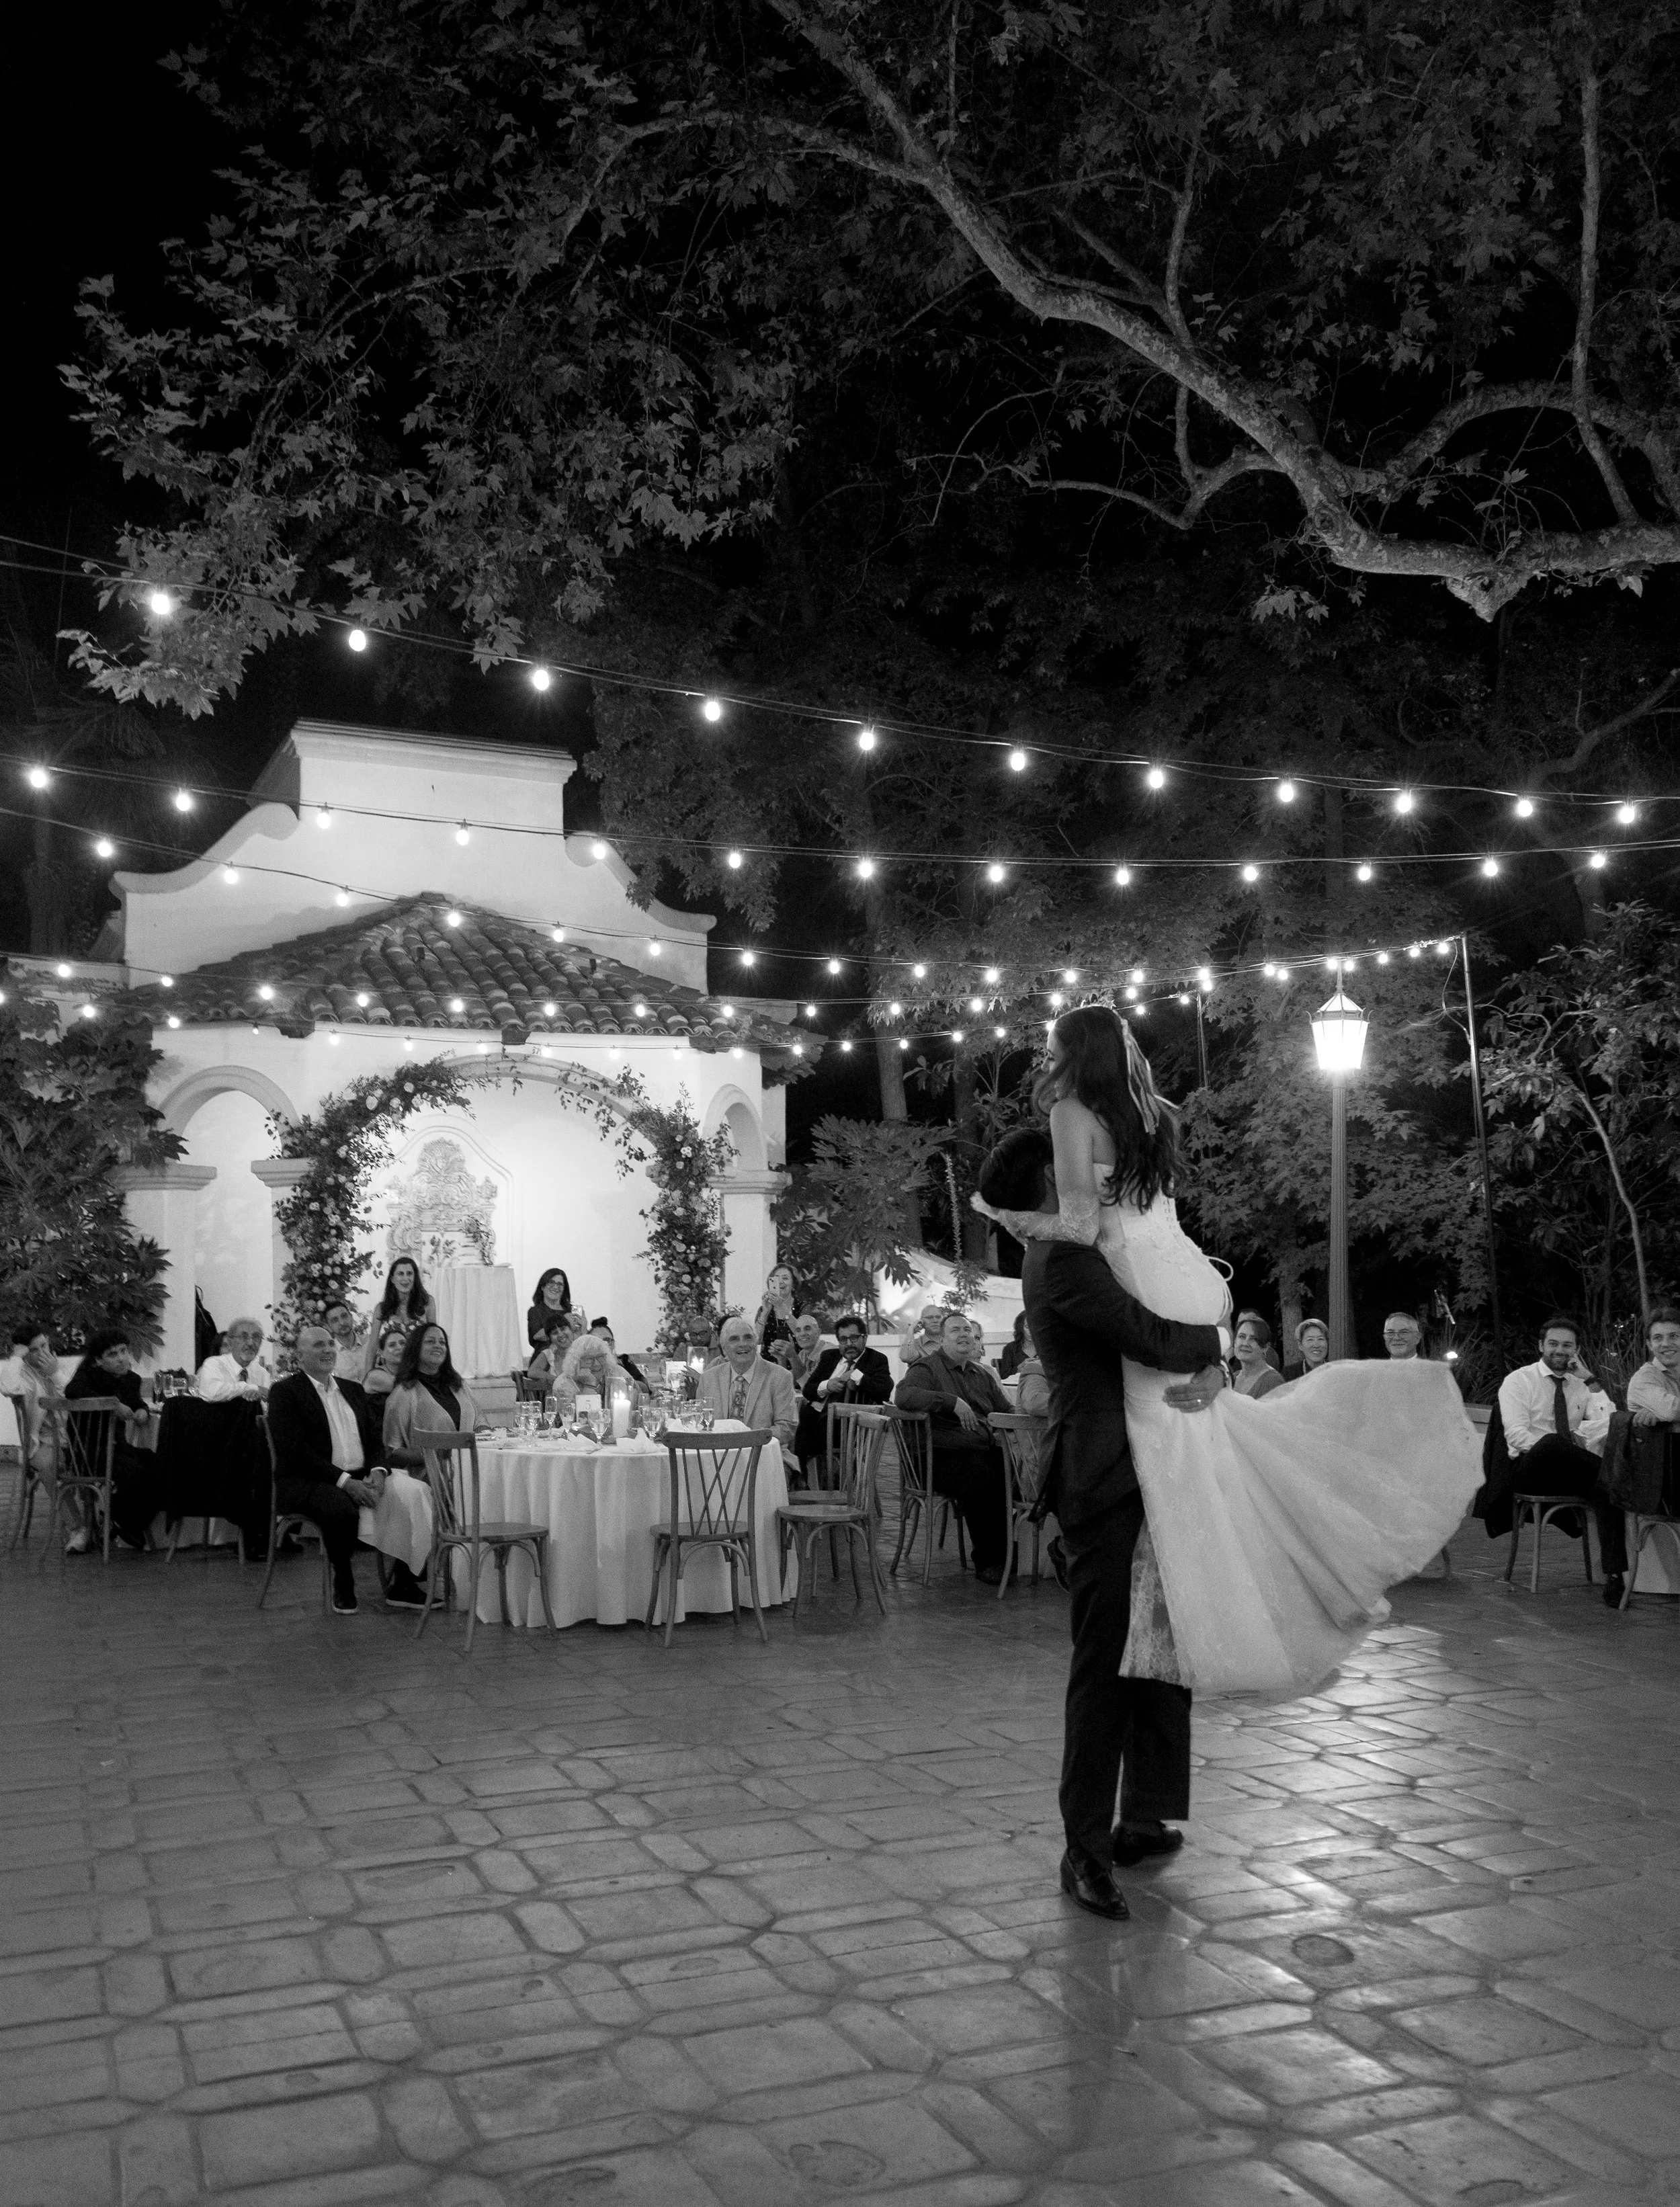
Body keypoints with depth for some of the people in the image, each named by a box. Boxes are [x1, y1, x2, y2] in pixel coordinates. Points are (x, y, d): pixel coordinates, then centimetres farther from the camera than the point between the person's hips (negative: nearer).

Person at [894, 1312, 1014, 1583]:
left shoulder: (983, 1374, 26)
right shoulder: (927, 1368, 3)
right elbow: (903, 1395, -18)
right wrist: (953, 1402, -24)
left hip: (987, 1451, 6)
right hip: (945, 1456, -6)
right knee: (981, 1480, -35)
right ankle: (986, 1563, -18)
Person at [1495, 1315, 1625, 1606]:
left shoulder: (1583, 1385, 15)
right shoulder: (1518, 1380, 5)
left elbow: (1609, 1426, -1)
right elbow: (1516, 1434, -8)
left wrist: (1591, 1382, -5)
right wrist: (1561, 1447, -20)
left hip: (1573, 1475, 3)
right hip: (1529, 1470, -3)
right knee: (1551, 1442, -37)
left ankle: (1614, 1574, -35)